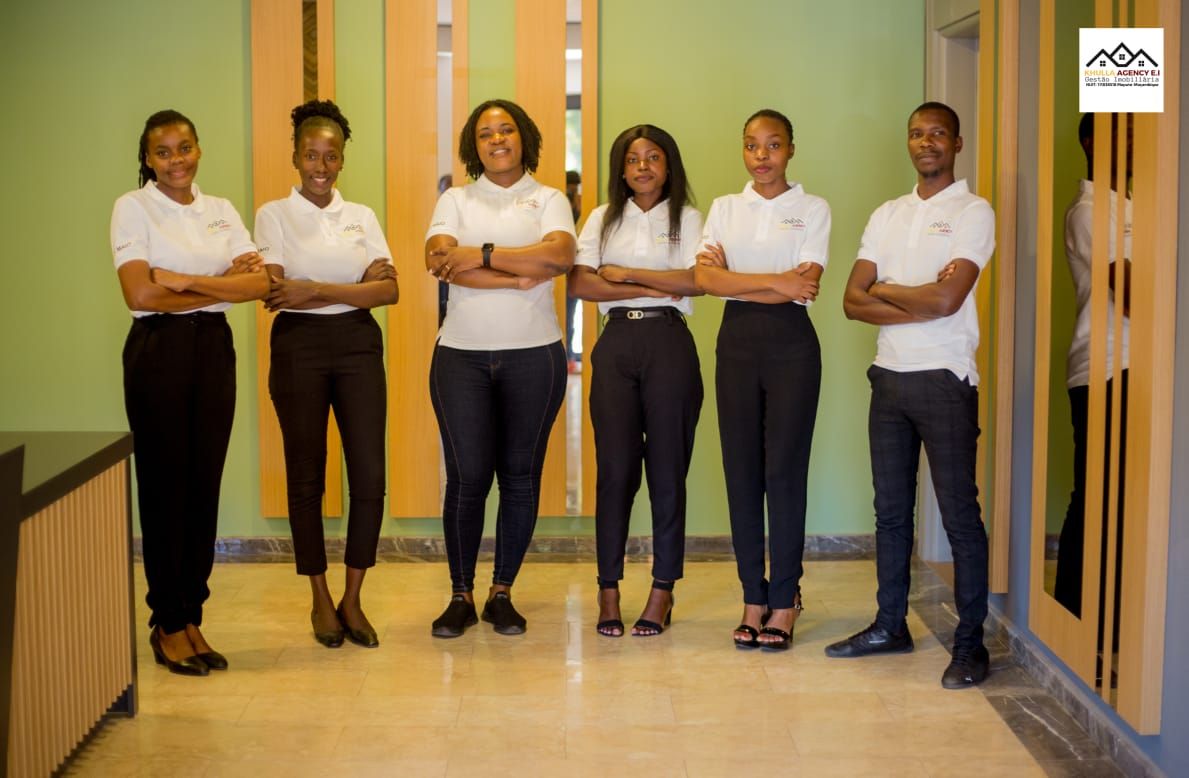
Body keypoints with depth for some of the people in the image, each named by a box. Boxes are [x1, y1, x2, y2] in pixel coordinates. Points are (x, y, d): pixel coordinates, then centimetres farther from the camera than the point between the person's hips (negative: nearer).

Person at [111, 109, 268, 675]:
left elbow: (258, 284, -1)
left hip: (214, 348, 4)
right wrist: (223, 285, -8)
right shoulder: (133, 208, -1)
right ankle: (167, 624, 10)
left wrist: (185, 280, -12)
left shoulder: (222, 211, 12)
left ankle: (191, 617, 14)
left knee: (205, 483, 4)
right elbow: (140, 294, -13)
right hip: (159, 350, -4)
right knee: (165, 484, -1)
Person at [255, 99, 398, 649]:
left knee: (370, 475, -3)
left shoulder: (362, 216, 11)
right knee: (306, 476, 4)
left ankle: (352, 600, 12)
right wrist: (356, 286, -12)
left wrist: (315, 289, -13)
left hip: (358, 344, 2)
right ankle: (320, 600, 19)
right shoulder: (274, 214, 3)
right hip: (299, 346, -2)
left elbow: (389, 290, -1)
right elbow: (275, 293, -9)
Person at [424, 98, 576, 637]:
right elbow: (439, 261, -8)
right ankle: (461, 596, 8)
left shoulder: (548, 199, 9)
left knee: (521, 475, 4)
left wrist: (481, 255, -14)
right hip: (462, 354, 0)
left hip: (533, 355, 0)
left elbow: (561, 255, -12)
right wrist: (518, 276, -14)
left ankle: (502, 594, 15)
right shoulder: (455, 201, 11)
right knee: (467, 476, -4)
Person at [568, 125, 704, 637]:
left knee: (667, 466, 0)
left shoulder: (686, 219, 9)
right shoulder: (603, 219, 14)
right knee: (615, 466, -2)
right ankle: (608, 591, 4)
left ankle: (663, 591, 8)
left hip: (668, 342, -1)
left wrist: (626, 274, -5)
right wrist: (652, 287, -8)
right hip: (617, 343, 1)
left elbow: (697, 279, -8)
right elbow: (580, 284, 1)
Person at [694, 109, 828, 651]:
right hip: (737, 341, 3)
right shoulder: (724, 209, 11)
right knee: (741, 470, 2)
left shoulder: (812, 210, 4)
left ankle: (784, 598, 5)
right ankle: (753, 596, 11)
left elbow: (804, 285, -10)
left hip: (791, 342, -3)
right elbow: (705, 278, -4)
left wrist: (734, 279, -7)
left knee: (785, 470, -5)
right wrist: (776, 281, -12)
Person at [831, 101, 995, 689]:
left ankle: (970, 642, 5)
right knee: (890, 510, 12)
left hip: (944, 379, -6)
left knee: (959, 514, -2)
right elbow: (853, 300, 4)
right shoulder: (887, 215, 14)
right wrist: (919, 301, -10)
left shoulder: (972, 212, -4)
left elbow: (947, 299, -18)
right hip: (889, 375, 6)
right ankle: (890, 625, 23)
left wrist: (884, 292, -3)